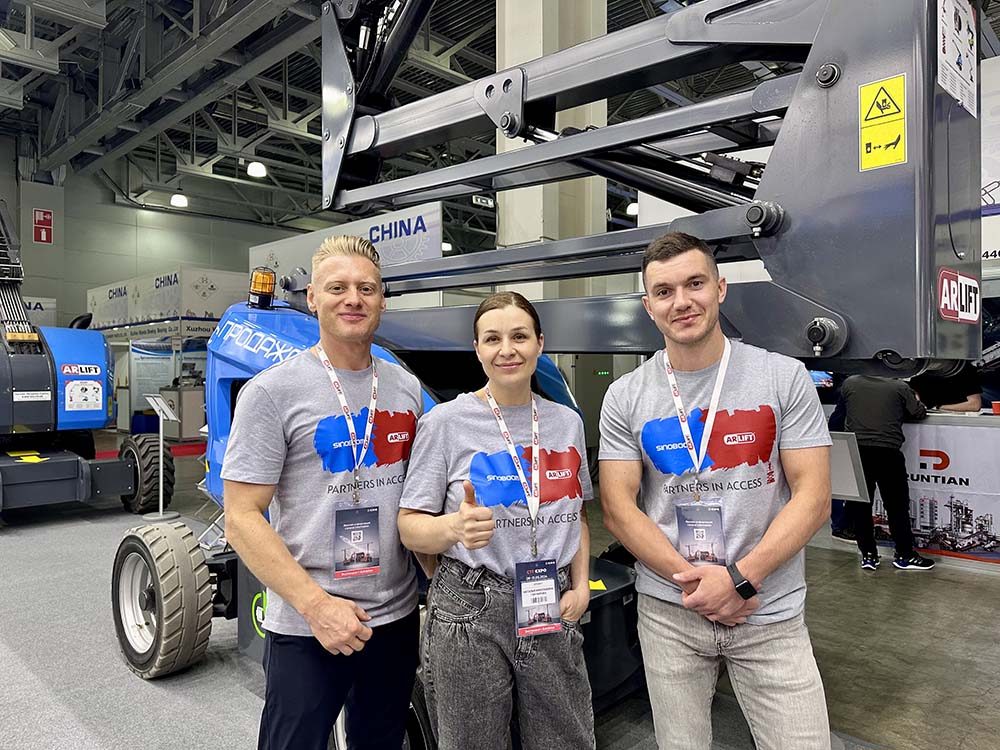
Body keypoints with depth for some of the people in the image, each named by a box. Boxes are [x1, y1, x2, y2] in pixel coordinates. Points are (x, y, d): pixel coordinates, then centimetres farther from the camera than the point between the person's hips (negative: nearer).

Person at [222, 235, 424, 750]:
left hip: (397, 618, 5)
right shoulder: (272, 392, -11)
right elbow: (242, 519, -13)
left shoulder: (407, 389, 4)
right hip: (306, 628, -5)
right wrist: (316, 604, -21)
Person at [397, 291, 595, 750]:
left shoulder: (567, 422, 7)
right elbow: (410, 526, -6)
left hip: (553, 612, 4)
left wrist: (581, 586, 3)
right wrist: (456, 527, -26)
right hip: (470, 613, -3)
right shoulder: (446, 421, -6)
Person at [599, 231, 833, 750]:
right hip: (668, 610, 1)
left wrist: (738, 579, -17)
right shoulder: (625, 397, -2)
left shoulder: (785, 378, -5)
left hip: (770, 612, -1)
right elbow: (618, 509, -3)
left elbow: (812, 497, -7)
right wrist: (691, 580, -14)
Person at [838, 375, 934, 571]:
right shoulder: (900, 387, 7)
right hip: (887, 450, -1)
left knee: (858, 505, 11)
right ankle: (904, 555, 22)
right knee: (897, 505, 11)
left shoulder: (849, 383, 12)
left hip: (855, 450, 2)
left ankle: (868, 555, 18)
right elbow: (919, 413, 12)